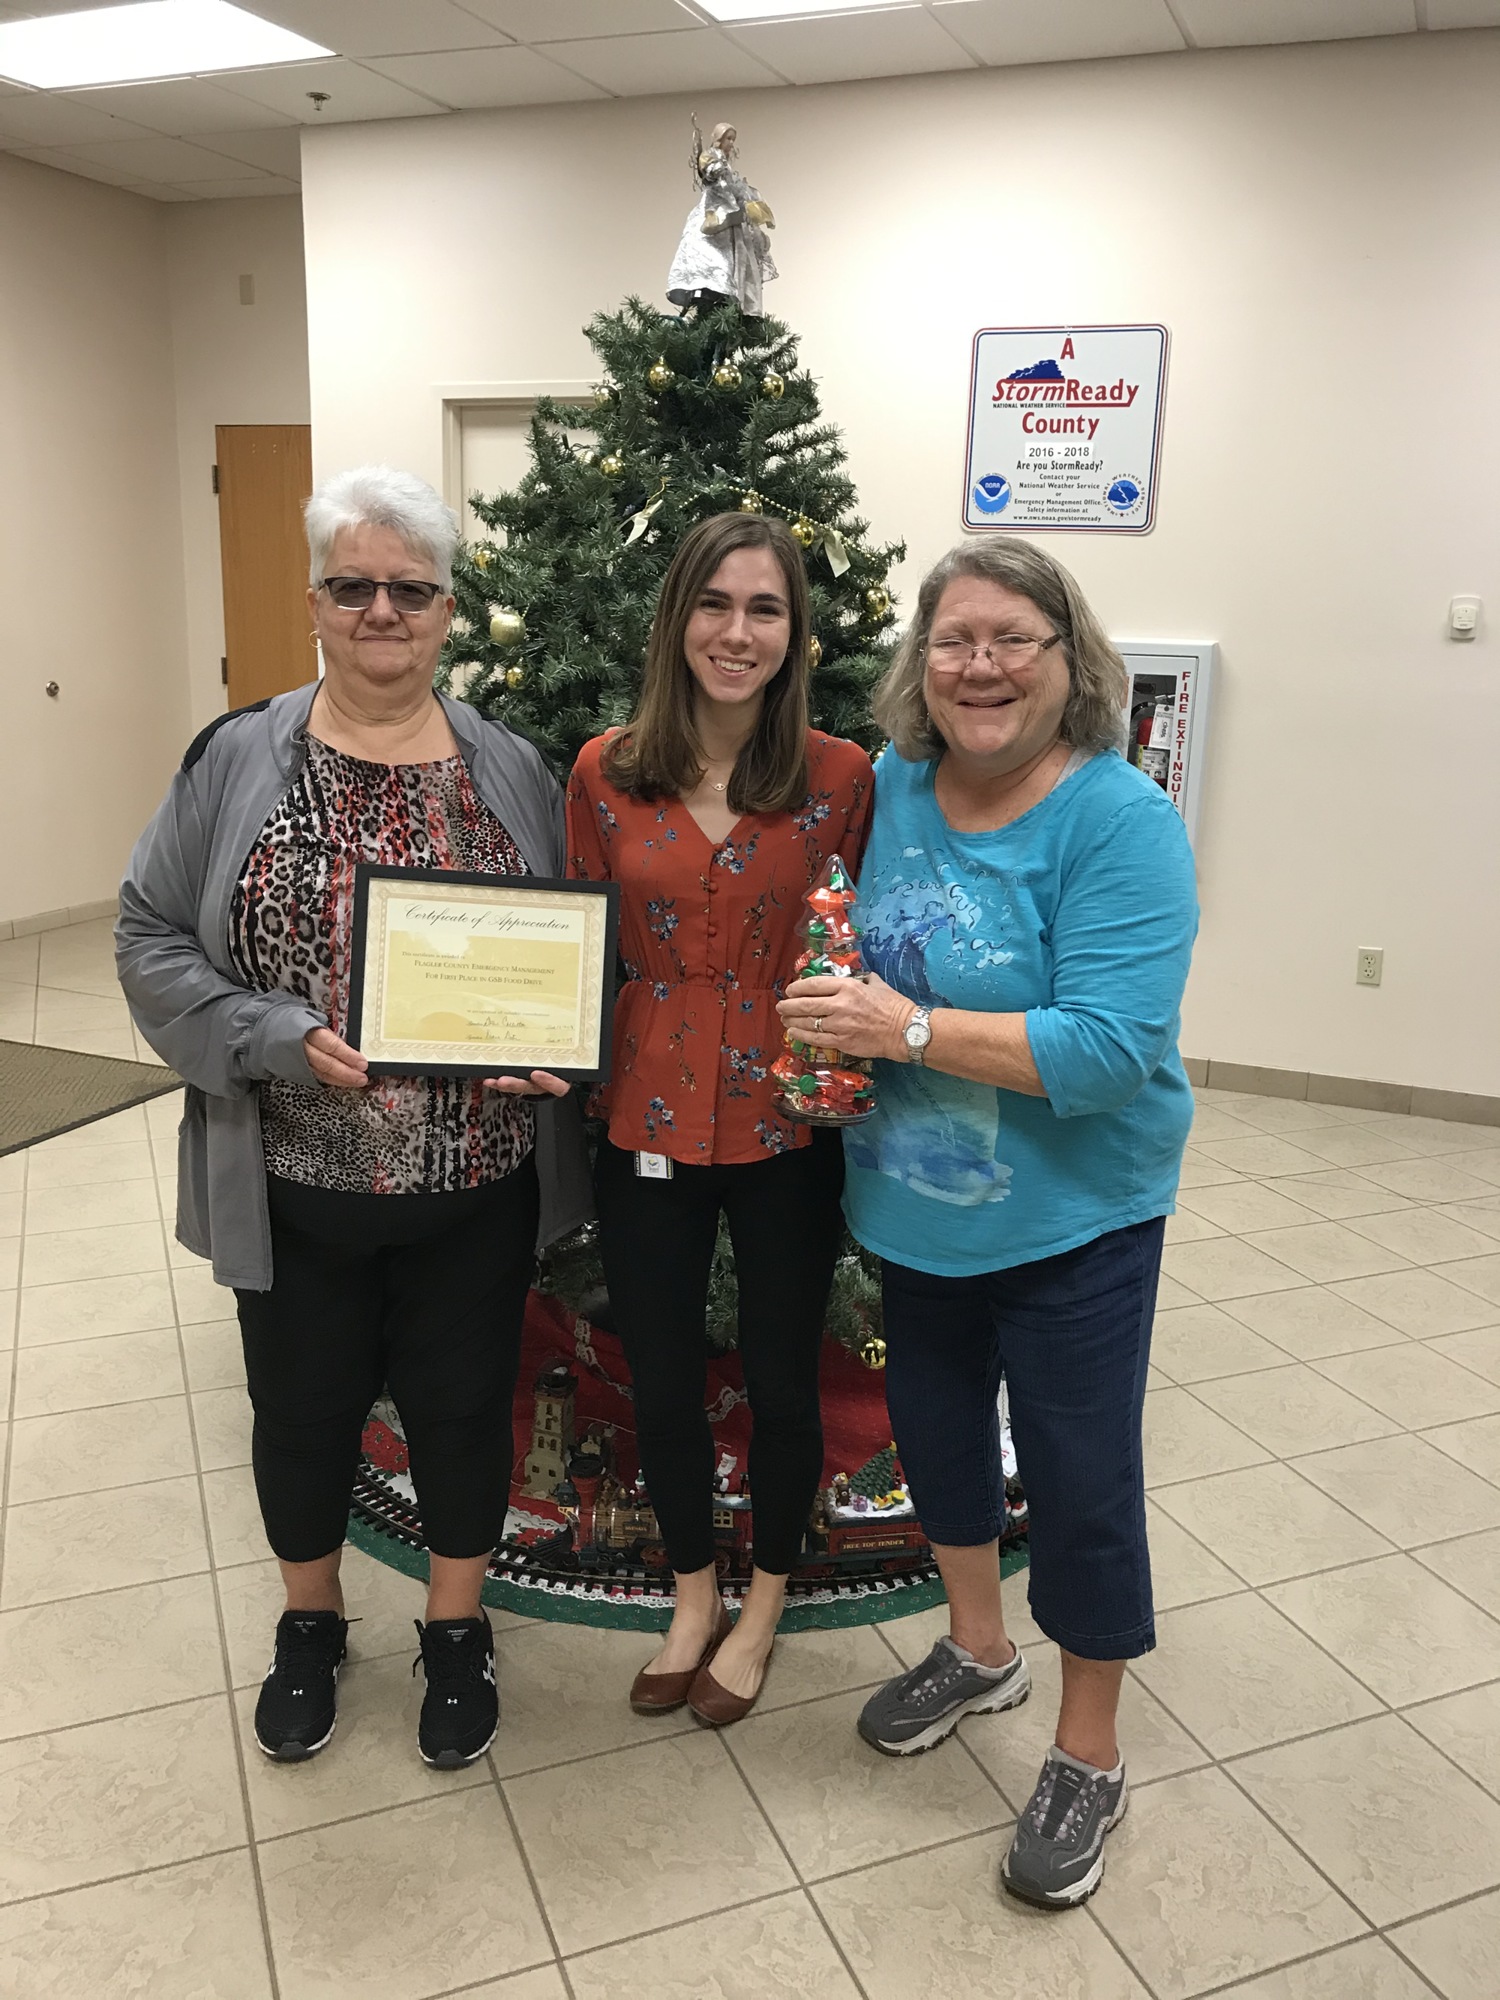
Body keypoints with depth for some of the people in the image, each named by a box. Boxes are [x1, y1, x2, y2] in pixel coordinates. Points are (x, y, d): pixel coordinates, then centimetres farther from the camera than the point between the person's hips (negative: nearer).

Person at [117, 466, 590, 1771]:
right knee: (304, 1407, 17)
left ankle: (457, 1629, 41)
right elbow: (153, 940, -4)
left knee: (464, 1405, 15)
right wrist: (279, 1037, -19)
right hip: (296, 1182, 0)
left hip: (476, 1182, 1)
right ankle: (311, 1622, 45)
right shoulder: (241, 759, -4)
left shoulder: (512, 771, 1)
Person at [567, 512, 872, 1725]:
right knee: (663, 1377, 16)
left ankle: (763, 1604, 41)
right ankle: (693, 1593, 43)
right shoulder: (605, 774, -2)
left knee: (781, 1377, 15)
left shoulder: (841, 779, -7)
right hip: (646, 1125, 2)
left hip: (786, 1130, -1)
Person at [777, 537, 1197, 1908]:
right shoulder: (889, 786, -2)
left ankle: (1089, 1758, 32)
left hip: (1073, 1220, -6)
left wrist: (909, 1029, -31)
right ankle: (978, 1652, 49)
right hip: (916, 1205, 6)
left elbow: (1113, 1046, -28)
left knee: (1080, 1479, 8)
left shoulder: (1120, 820, -20)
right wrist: (830, 1004, -6)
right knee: (935, 1429, 22)